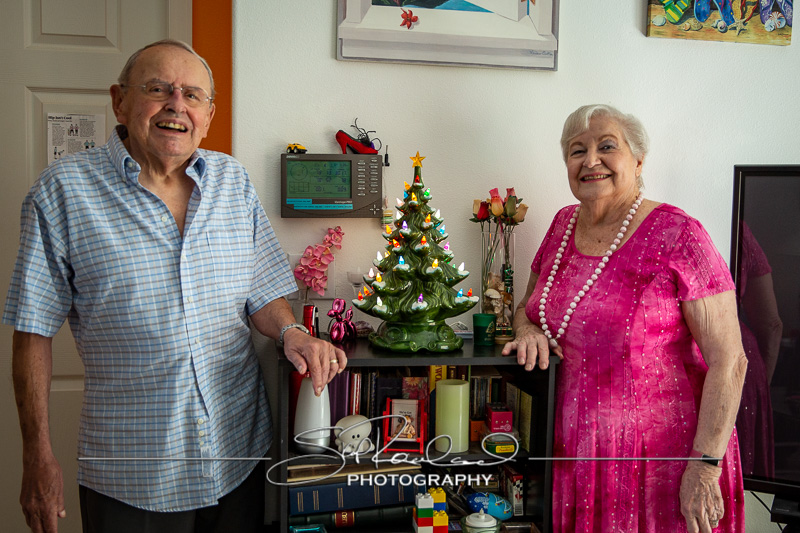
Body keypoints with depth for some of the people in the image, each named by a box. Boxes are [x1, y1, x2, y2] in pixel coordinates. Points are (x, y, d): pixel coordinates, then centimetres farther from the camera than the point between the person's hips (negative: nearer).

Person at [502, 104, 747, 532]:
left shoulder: (677, 236, -15)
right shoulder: (563, 225, 3)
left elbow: (728, 361, -15)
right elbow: (528, 305, 16)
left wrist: (705, 467, -18)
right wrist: (528, 330, -7)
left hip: (660, 459, -5)